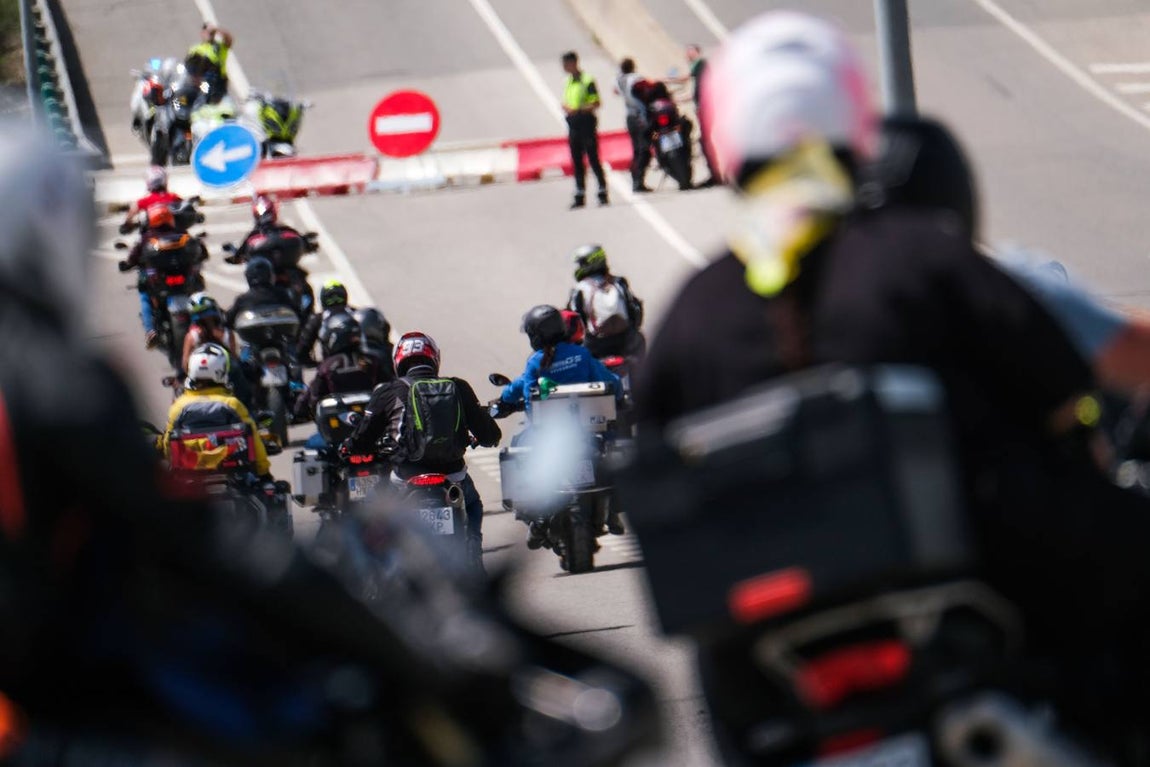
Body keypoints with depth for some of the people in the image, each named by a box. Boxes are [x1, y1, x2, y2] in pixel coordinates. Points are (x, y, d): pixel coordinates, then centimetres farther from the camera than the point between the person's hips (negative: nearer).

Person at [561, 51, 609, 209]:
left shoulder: (587, 81, -9)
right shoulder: (568, 82, 13)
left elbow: (596, 103, -13)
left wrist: (579, 110, -23)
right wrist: (566, 108, -5)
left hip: (586, 123, -7)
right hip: (573, 125, 7)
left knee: (593, 159, -4)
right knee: (577, 162, 8)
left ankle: (603, 194, 2)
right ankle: (580, 196, 12)